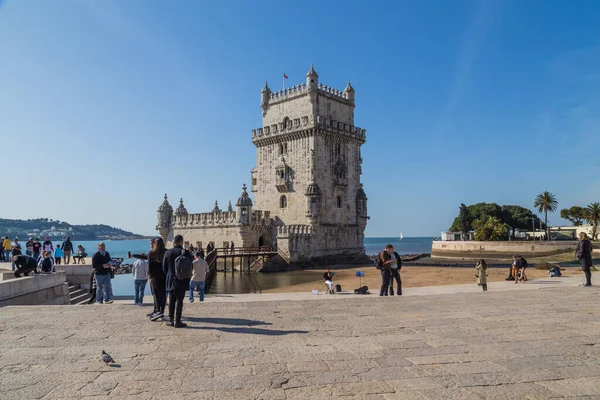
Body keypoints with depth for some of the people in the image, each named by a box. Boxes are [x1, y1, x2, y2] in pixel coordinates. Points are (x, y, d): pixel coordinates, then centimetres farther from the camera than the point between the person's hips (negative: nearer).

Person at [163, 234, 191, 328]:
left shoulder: (167, 253, -2)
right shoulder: (186, 253, -9)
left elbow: (164, 268, 4)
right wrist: (187, 280, 11)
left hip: (171, 282, 3)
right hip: (182, 282, -3)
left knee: (171, 301, 12)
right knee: (179, 301, 2)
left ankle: (171, 320, 17)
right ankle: (177, 321, 3)